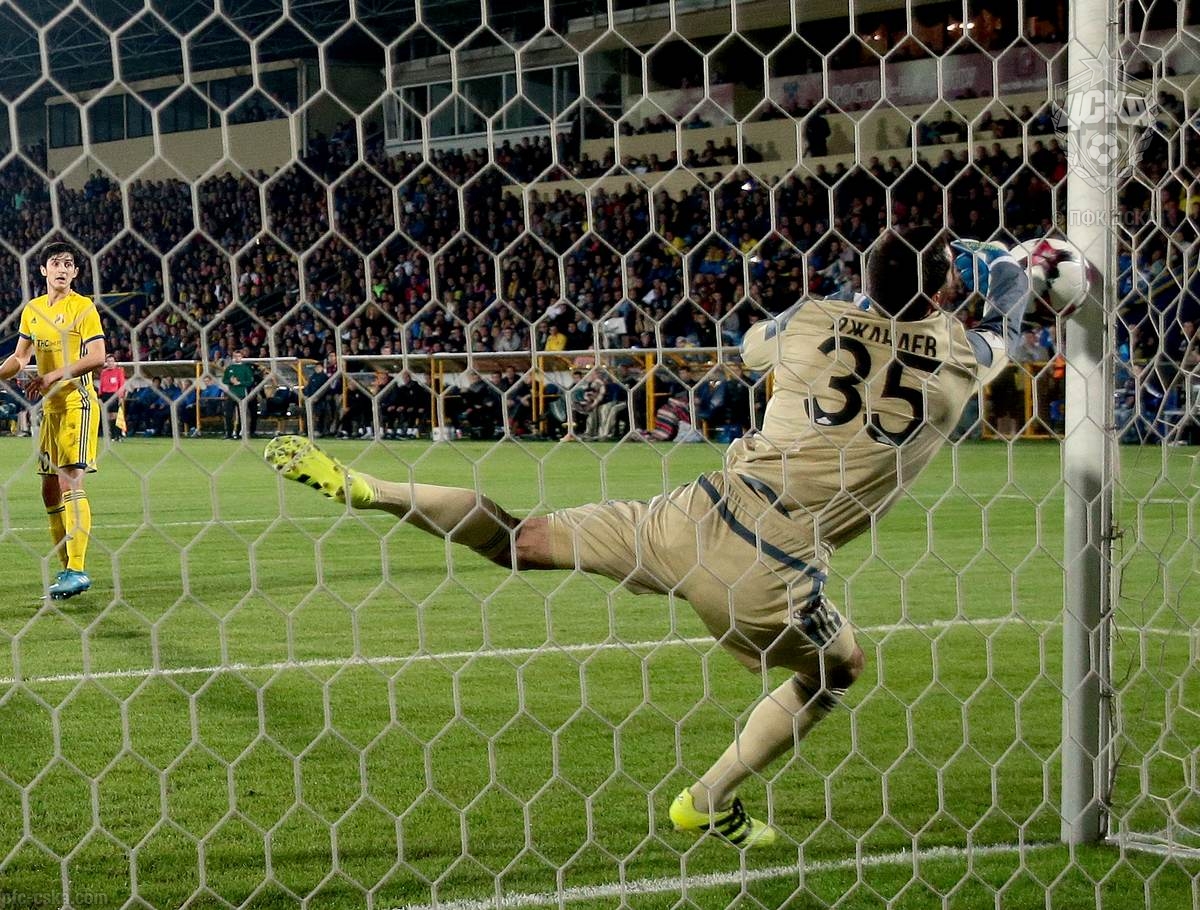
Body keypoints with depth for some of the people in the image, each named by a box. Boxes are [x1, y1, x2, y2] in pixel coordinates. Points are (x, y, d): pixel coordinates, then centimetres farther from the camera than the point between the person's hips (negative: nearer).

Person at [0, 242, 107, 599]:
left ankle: (77, 571, -18)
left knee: (70, 481, -16)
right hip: (50, 408, 7)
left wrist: (54, 375, -21)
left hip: (78, 402, -7)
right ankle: (67, 569, 17)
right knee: (50, 490, 8)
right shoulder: (32, 310, 13)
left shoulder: (83, 306, -6)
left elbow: (97, 356, -14)